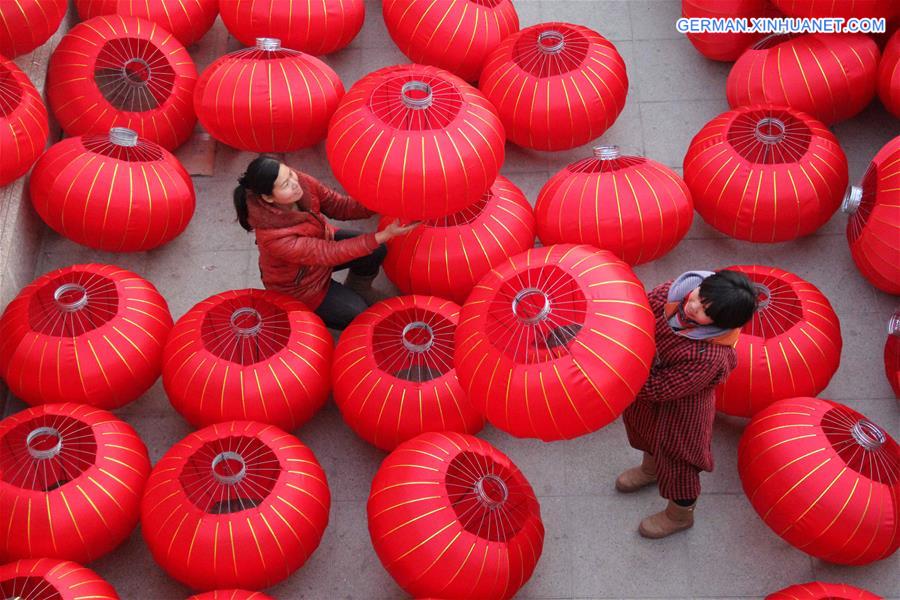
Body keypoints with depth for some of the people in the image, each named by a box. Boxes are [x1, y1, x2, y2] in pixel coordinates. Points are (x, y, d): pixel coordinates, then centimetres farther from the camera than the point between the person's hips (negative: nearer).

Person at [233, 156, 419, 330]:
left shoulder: (301, 181, -26)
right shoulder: (274, 237, -41)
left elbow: (339, 206, -16)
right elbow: (331, 253, -36)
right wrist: (385, 235, -40)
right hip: (296, 284, -6)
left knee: (376, 251, -7)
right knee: (358, 314, -4)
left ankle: (357, 289, 23)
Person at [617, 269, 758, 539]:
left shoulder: (710, 357, -43)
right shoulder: (678, 289, -29)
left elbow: (660, 388, -32)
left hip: (682, 406, -6)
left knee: (675, 458, 20)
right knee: (642, 420, 34)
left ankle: (679, 515, 52)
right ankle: (650, 469, 69)